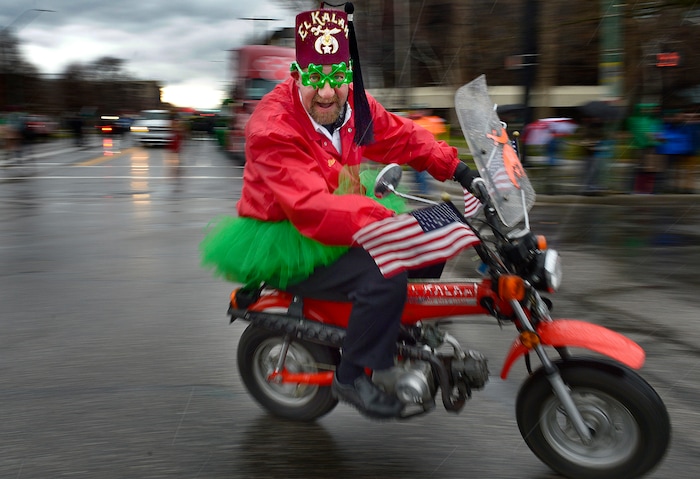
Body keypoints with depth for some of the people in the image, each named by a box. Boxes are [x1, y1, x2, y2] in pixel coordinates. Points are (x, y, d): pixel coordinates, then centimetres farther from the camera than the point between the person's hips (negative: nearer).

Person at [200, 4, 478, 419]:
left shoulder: (355, 105, -1)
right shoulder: (273, 128, -26)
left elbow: (402, 136, 12)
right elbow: (311, 208, -38)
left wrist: (458, 169, 3)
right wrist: (390, 223, -47)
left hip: (341, 224, 9)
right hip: (285, 244, -8)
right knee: (385, 272, -27)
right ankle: (352, 377, -9)